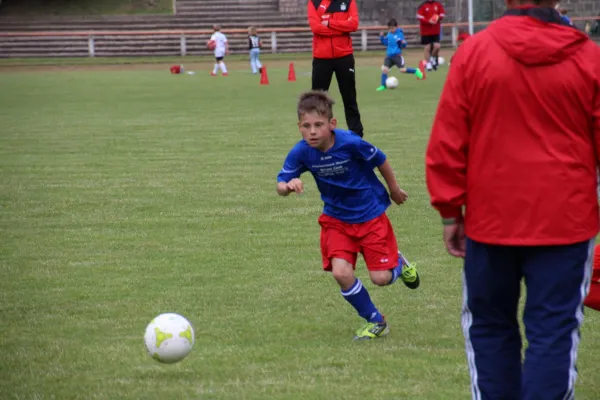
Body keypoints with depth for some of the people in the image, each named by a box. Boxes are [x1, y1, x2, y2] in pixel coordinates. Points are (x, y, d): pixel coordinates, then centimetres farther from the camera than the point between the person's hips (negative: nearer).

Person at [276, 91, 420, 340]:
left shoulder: (350, 143, -27)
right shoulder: (301, 152, -18)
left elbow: (380, 160, -9)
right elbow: (280, 185, -13)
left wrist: (394, 190, 6)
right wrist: (289, 186, -38)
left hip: (370, 214, -3)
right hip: (337, 219, 3)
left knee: (380, 278, -5)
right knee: (341, 273, -15)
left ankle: (399, 263, 35)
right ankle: (375, 322, 8)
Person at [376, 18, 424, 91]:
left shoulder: (399, 34, -7)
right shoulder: (389, 34, 9)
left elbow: (403, 45, -4)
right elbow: (385, 43, 22)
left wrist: (403, 43, -27)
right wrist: (382, 37, 6)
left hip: (397, 55, -5)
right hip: (389, 55, 5)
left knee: (402, 70, -9)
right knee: (384, 69, -9)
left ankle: (416, 71, 16)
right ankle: (383, 85, -1)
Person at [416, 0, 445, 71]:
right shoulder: (422, 6, -8)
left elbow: (442, 14, 9)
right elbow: (419, 17, -12)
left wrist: (438, 17, -14)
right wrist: (429, 21, -22)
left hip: (436, 30, 2)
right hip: (426, 31, -2)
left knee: (437, 46, -8)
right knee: (427, 47, 2)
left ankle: (433, 58, 21)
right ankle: (427, 63, 15)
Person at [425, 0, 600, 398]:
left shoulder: (473, 52, -6)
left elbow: (447, 143, -4)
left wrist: (450, 211, 5)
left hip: (491, 218, 1)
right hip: (566, 220, -1)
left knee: (490, 327, 16)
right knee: (553, 332, 2)